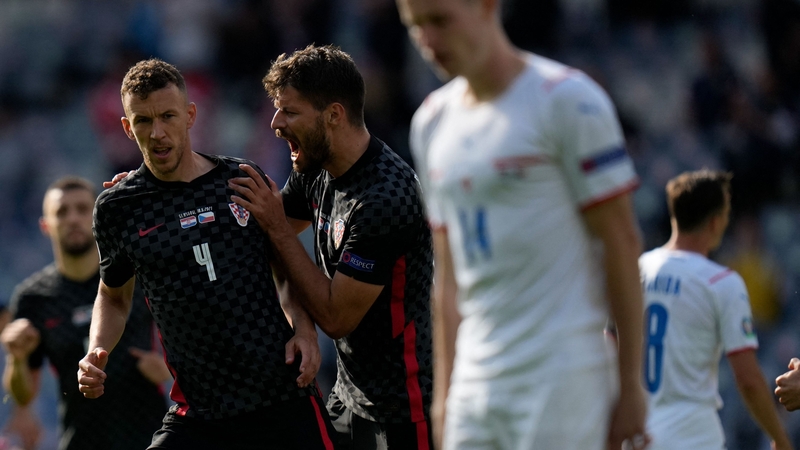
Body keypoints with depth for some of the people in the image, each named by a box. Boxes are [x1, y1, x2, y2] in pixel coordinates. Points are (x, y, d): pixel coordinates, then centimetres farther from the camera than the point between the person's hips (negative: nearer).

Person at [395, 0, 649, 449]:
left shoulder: (566, 100, -7)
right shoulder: (432, 122, 14)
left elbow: (622, 242, -7)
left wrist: (631, 384, -9)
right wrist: (443, 395, 15)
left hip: (561, 374, -7)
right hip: (475, 385, 7)